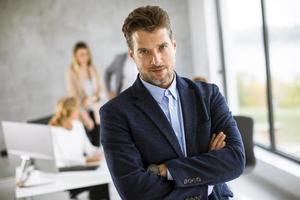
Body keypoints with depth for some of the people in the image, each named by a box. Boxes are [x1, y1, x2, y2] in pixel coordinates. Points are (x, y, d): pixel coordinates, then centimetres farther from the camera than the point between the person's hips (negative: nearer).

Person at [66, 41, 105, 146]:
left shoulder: (93, 70, 6)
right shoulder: (71, 73, -6)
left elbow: (102, 91, 7)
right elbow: (73, 97, -8)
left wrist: (92, 98, -15)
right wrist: (86, 118, -10)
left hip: (95, 112, 4)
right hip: (82, 113, -4)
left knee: (97, 144, 2)